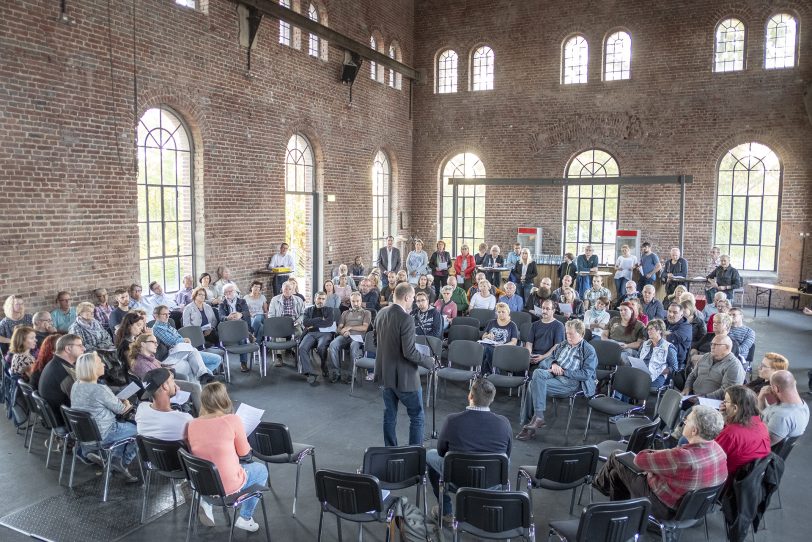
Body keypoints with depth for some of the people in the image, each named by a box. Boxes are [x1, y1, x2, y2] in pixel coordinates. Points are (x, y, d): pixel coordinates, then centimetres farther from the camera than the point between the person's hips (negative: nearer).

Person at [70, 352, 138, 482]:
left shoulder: (76, 386, -2)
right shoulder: (100, 390, -28)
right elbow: (120, 409, -14)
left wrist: (119, 401, 5)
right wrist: (126, 404, 8)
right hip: (101, 435, -8)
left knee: (124, 425, 25)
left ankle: (116, 457, 19)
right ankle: (123, 463, 16)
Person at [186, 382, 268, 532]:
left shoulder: (192, 424, -5)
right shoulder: (232, 420, -17)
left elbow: (201, 451, 11)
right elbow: (244, 452, -3)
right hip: (229, 486, -5)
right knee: (261, 470, 23)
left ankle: (206, 501, 17)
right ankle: (245, 518, 20)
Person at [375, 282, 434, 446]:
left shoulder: (381, 313, 1)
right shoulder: (406, 319, -23)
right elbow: (409, 353, -24)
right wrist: (429, 362, -11)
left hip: (385, 373, 8)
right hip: (404, 376, -8)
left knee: (389, 415, 17)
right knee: (417, 416, 7)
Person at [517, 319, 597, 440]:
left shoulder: (589, 351, 5)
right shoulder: (562, 345, 24)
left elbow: (586, 374, -6)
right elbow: (550, 357, 27)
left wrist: (564, 371, -11)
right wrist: (553, 363, 3)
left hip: (571, 381, -6)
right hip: (553, 374, 6)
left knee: (534, 385, -28)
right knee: (537, 372, -30)